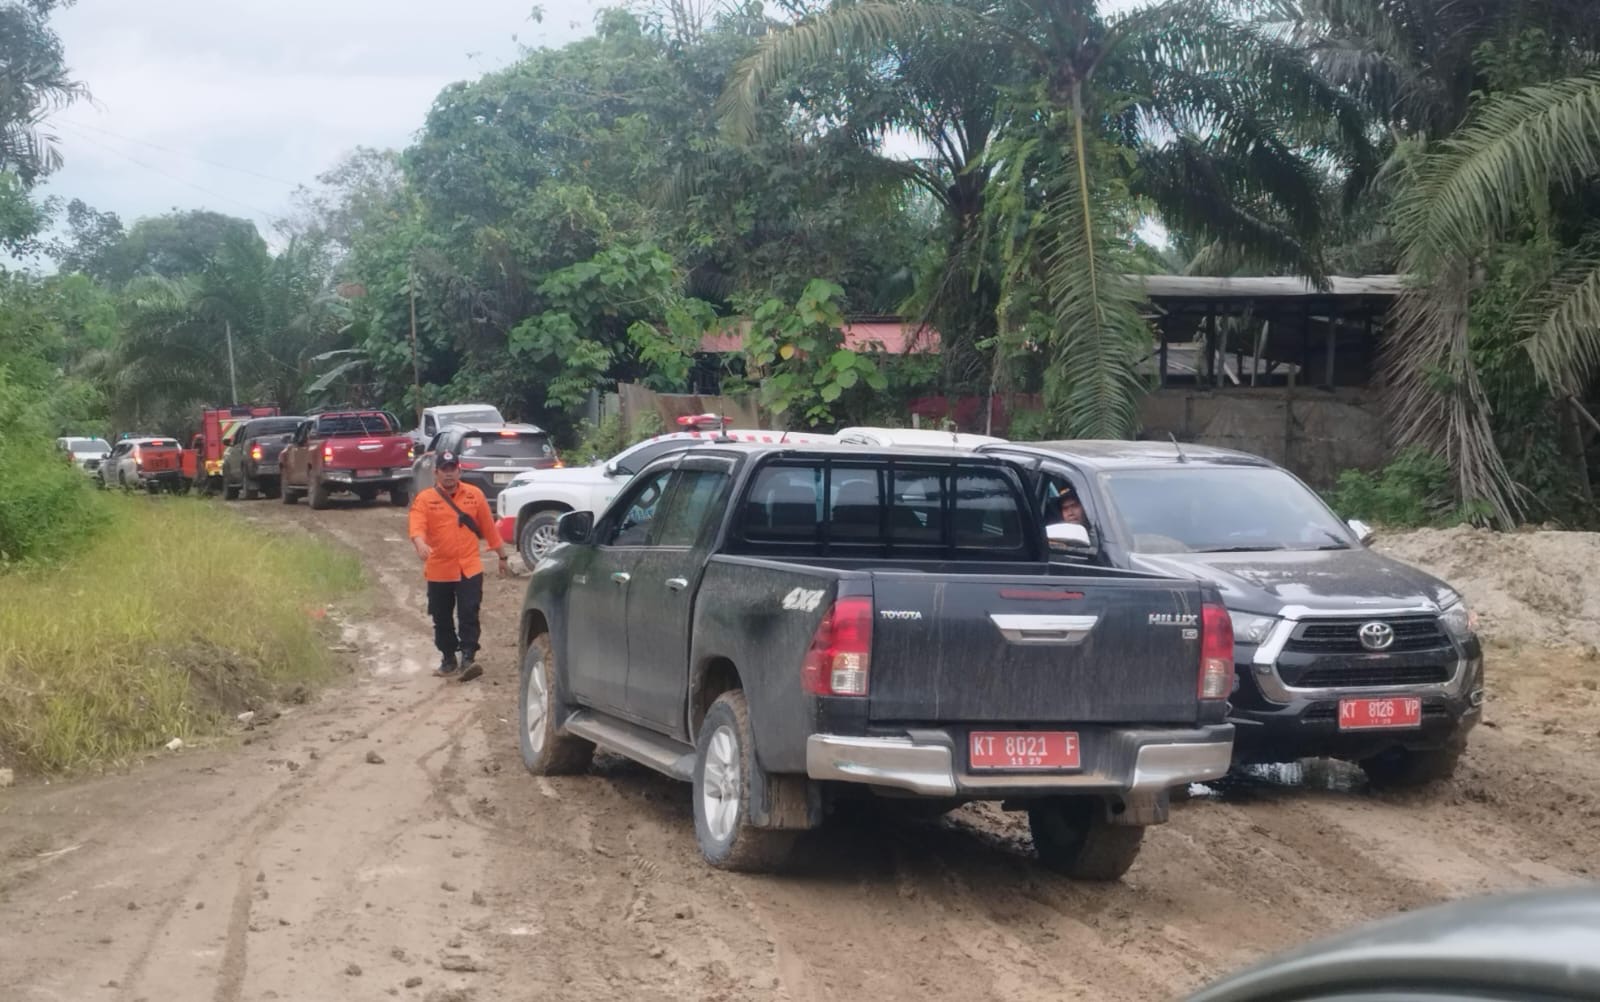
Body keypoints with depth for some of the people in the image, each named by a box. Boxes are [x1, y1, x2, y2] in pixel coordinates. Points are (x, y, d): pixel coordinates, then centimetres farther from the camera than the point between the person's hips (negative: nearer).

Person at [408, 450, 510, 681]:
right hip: (438, 572, 1)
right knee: (442, 619, 10)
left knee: (469, 615, -8)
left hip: (469, 569, -1)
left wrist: (503, 555, 13)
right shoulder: (425, 499, -3)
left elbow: (489, 527, 9)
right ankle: (448, 660, 24)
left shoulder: (474, 495, 3)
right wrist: (421, 545, -39)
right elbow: (417, 527, -17)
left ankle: (468, 659, -9)